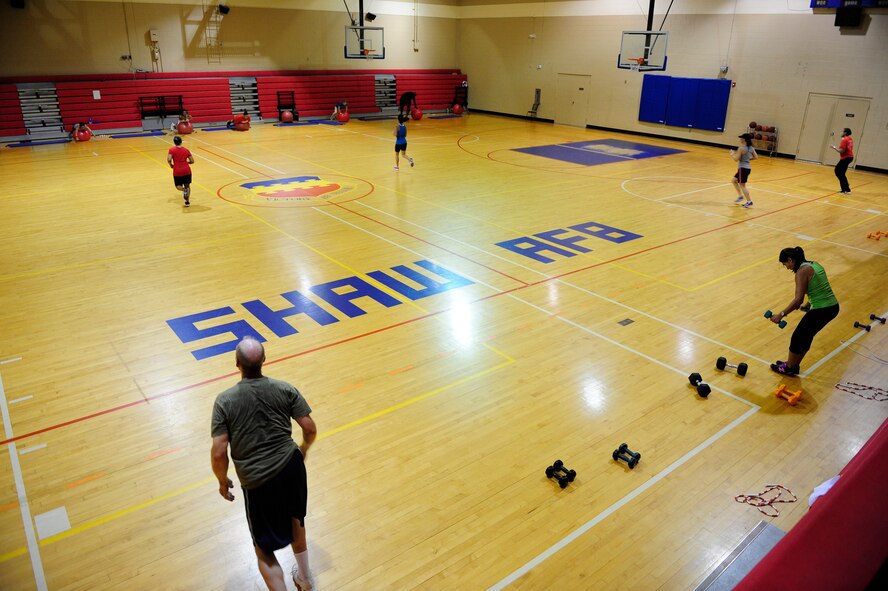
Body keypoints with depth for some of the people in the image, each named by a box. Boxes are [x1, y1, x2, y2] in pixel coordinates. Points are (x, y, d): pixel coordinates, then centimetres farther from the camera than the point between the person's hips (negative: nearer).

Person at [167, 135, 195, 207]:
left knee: (178, 186, 18)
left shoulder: (172, 150, -1)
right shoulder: (186, 150, 6)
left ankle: (183, 189, -17)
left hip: (177, 171, -1)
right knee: (187, 185, 18)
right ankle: (187, 202, 10)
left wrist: (171, 165, 7)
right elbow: (192, 161, 6)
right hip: (187, 170, 2)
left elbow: (169, 160, -13)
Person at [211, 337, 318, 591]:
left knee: (264, 549, 17)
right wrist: (304, 449, 17)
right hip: (291, 465, 4)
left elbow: (219, 453, -14)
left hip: (257, 482, -3)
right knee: (295, 519, 31)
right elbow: (310, 429, -5)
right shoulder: (284, 389, -8)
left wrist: (223, 481, 6)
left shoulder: (224, 401, -13)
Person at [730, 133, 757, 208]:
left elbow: (736, 159, -19)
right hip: (747, 167, 9)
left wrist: (732, 154, -1)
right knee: (734, 181, 23)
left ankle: (749, 202, -4)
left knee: (742, 185, -3)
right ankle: (740, 196, 22)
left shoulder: (741, 148, -17)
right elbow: (755, 157, 10)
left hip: (743, 168, -9)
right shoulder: (751, 148, 7)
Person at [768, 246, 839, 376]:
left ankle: (789, 368, 27)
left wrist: (781, 314, -20)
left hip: (821, 311, -9)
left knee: (797, 338, 11)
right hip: (833, 307, 9)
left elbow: (798, 299, -23)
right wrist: (809, 305, 25)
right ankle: (794, 364, 38)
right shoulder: (814, 264, 11)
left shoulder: (802, 271, -16)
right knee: (806, 336, 24)